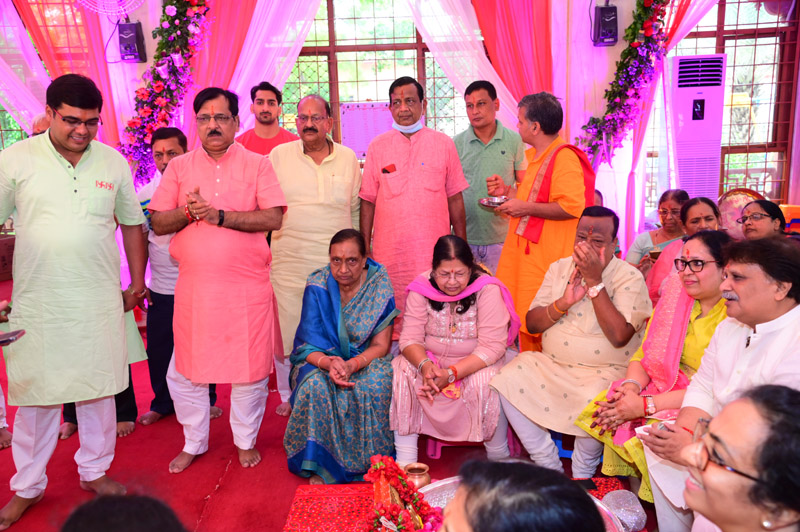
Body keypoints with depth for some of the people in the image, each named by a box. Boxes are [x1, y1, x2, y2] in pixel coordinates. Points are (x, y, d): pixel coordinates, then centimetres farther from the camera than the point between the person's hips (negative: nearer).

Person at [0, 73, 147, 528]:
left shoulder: (114, 162, 4)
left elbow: (132, 223, 11)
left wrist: (138, 281, 12)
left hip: (100, 300, 2)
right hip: (37, 301, -1)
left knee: (99, 387, 10)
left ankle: (95, 471, 29)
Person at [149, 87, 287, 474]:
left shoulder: (257, 165, 3)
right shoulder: (179, 167, 10)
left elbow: (274, 218, -9)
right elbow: (158, 223, 7)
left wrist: (221, 216, -17)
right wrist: (188, 212, -12)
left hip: (247, 285, -2)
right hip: (193, 286, 3)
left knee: (249, 367, 6)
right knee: (184, 370, 9)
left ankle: (245, 441, 27)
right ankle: (193, 443, 31)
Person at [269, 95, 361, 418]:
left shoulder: (349, 158, 7)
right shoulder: (279, 155, 4)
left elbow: (356, 210, 13)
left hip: (335, 261, 1)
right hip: (289, 261, 0)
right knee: (286, 329, 5)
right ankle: (289, 396, 26)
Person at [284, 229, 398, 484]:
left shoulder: (380, 286, -12)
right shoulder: (317, 285, -11)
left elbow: (380, 345, -11)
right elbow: (309, 345, -12)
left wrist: (352, 365, -30)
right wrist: (329, 363, -34)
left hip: (366, 360, 0)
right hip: (321, 359, 0)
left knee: (376, 384, -32)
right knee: (315, 385, -32)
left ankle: (371, 462, -10)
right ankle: (320, 465, -13)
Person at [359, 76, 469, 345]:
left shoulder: (444, 144, 6)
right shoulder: (377, 146, 6)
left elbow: (455, 199, 9)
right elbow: (368, 201, 7)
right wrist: (364, 250, 4)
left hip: (435, 252, 0)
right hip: (389, 253, 0)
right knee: (391, 323, 2)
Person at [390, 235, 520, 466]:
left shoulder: (487, 290, -18)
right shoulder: (422, 288, -8)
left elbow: (492, 347, -22)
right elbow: (410, 338, -10)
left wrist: (451, 373, -30)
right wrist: (425, 366, -32)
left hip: (477, 363, -2)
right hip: (431, 360, 3)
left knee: (485, 383, -33)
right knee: (401, 370, -24)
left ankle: (499, 461, -7)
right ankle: (405, 461, -16)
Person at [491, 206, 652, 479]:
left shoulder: (629, 277, -7)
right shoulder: (560, 268, 8)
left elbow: (619, 337, -22)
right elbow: (532, 323, 3)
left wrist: (594, 281, -22)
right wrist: (563, 303, -16)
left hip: (605, 371, -4)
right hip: (552, 364, 5)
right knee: (508, 380, -18)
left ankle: (583, 473, -2)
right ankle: (549, 466, -3)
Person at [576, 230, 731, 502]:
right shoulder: (677, 296, 4)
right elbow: (645, 355, 6)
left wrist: (645, 405, -26)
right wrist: (631, 386, -16)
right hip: (671, 386, 7)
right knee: (612, 413, -14)